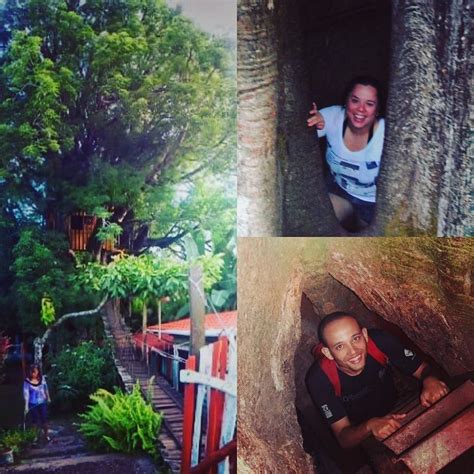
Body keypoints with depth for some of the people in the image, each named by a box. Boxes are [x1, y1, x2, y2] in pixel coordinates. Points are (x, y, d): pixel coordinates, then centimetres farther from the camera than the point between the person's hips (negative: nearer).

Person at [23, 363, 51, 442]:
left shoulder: (42, 379, -9)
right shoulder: (27, 382, -17)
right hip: (33, 404, -2)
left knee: (44, 419, 7)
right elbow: (26, 394, -19)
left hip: (42, 402, 2)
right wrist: (26, 406, -22)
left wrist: (48, 398, 17)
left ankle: (46, 435, 25)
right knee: (36, 421, 7)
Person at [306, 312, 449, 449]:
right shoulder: (319, 379, -29)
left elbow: (422, 368, -13)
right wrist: (369, 426, -45)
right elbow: (343, 437, -23)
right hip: (360, 434, -2)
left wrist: (430, 380, -37)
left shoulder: (379, 341, -26)